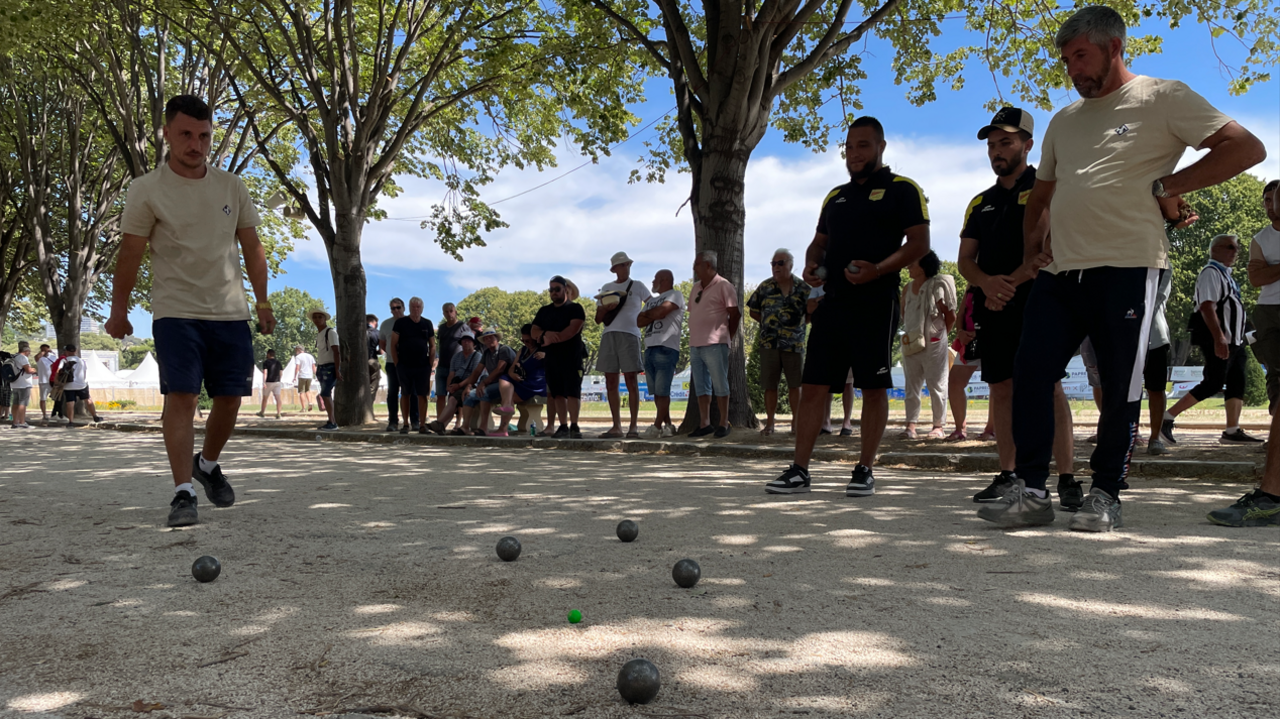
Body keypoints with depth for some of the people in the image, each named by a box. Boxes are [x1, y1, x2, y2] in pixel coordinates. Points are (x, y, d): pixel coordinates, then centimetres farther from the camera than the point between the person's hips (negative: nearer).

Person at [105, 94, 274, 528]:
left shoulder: (232, 187, 7)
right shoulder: (147, 190, -2)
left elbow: (251, 247, 12)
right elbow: (130, 253, 0)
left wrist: (262, 301, 9)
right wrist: (119, 310, 1)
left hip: (231, 312, 4)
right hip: (175, 312, -3)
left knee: (230, 397, 6)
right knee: (181, 396, -13)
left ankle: (208, 464, 32)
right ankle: (183, 493, -8)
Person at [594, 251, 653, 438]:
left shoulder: (638, 287, 9)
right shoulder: (606, 288, 17)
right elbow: (598, 319, 15)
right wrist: (605, 308, -5)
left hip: (630, 334, -4)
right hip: (609, 336, 4)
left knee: (631, 381, -8)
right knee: (611, 383, 2)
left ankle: (633, 426, -5)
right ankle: (616, 426, 7)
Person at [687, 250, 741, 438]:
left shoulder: (723, 286, -5)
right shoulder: (696, 288, 18)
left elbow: (735, 314, -6)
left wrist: (728, 335, -1)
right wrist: (695, 336, 12)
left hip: (714, 344, -8)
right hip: (695, 344, 8)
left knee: (720, 385, -4)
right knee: (701, 387, 8)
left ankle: (723, 424, 2)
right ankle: (704, 424, 12)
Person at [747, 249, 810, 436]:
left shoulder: (803, 288, 2)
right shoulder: (765, 287, 5)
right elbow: (753, 311, 13)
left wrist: (799, 323, 2)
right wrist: (769, 323, 5)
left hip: (794, 344, -1)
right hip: (769, 343, 1)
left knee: (794, 385, 3)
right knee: (770, 385, 4)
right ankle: (769, 423, 12)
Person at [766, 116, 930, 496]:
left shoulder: (902, 190, 2)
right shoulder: (836, 197, 21)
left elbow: (919, 243, -6)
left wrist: (877, 270, -20)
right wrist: (810, 265, 3)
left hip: (875, 303, -5)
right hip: (832, 301, 6)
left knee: (874, 387, 0)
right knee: (813, 386, 1)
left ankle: (865, 471, 9)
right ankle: (799, 471, 4)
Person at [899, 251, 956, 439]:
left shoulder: (936, 286, -9)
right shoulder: (907, 289, 8)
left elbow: (951, 316, -3)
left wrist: (941, 334, 5)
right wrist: (908, 334, 8)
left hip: (933, 344, -6)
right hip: (911, 344, 6)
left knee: (936, 384, 2)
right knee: (911, 385, 4)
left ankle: (939, 425, 8)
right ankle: (911, 425, 6)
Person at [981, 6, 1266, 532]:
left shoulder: (1162, 98, 3)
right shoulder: (1064, 120, 22)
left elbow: (1247, 148, -3)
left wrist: (1167, 185, -7)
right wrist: (1033, 248, 14)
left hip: (1126, 269, -5)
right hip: (1058, 272, 6)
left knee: (1120, 390, 1)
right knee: (1029, 376, -3)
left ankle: (1105, 496, 12)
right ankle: (1031, 491, 4)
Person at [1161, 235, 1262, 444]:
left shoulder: (1225, 275, 21)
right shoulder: (1211, 272, -9)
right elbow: (1207, 307, -20)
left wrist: (1238, 340, 22)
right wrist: (1219, 339, -28)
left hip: (1233, 342, 10)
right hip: (1219, 342, -10)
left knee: (1236, 385, 4)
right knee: (1213, 384, -13)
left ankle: (1232, 431, 3)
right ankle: (1167, 418, -10)